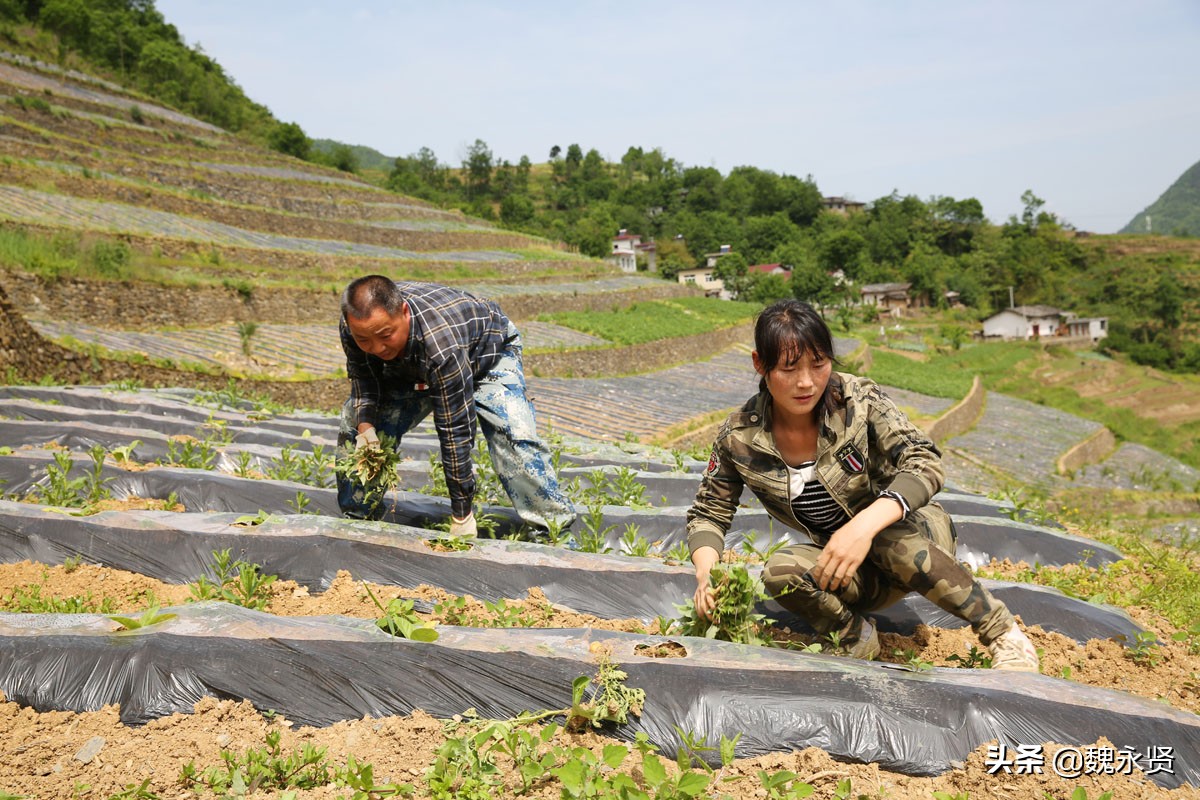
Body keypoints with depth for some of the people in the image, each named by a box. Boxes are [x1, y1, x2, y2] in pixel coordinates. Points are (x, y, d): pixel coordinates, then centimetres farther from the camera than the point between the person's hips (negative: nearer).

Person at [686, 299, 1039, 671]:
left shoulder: (858, 399, -18)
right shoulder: (739, 438, -12)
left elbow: (925, 462, -25)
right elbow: (708, 514, -1)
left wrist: (865, 525, -42)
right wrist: (707, 573, -23)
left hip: (913, 533, -2)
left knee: (891, 533, -38)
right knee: (781, 571, -30)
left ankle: (1002, 632, -20)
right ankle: (856, 637, -3)